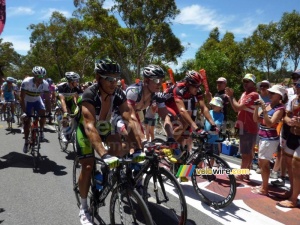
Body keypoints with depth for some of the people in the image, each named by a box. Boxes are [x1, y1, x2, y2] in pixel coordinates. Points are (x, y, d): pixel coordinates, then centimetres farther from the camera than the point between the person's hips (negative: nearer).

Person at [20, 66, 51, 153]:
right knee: (26, 121, -4)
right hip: (27, 101, -2)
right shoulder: (26, 82, -32)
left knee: (43, 113, -24)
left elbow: (47, 99, -19)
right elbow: (22, 98, -30)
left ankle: (41, 130, 3)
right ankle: (26, 142, 12)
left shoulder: (45, 84, -24)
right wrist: (24, 112, -35)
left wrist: (49, 113, -25)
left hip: (37, 100, 2)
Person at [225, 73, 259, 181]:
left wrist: (231, 96, -11)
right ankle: (246, 174, 25)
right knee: (248, 152, 15)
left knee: (245, 153, -2)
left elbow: (239, 107, -24)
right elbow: (236, 109, 11)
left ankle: (240, 175, 7)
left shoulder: (253, 95, -17)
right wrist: (230, 97, 0)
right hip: (245, 127, 10)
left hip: (248, 128, -10)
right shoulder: (244, 94, 14)